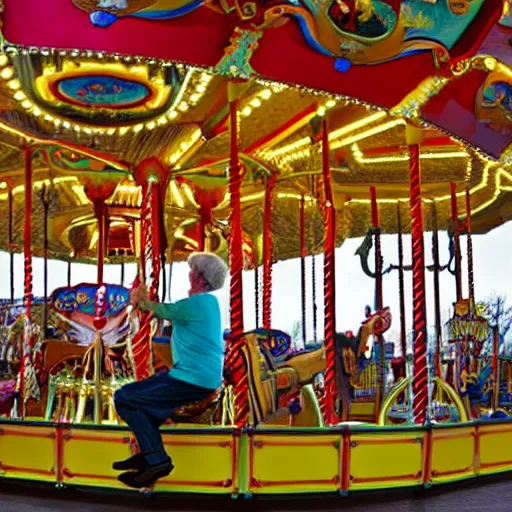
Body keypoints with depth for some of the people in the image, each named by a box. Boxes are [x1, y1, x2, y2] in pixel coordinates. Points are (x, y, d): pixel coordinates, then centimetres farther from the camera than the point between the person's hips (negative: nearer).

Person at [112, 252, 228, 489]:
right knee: (143, 392, 29)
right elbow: (168, 311, 18)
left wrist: (141, 301, 17)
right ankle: (149, 453, 25)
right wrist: (142, 302, 15)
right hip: (207, 376, 10)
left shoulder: (194, 304, -16)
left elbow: (163, 310, 0)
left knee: (123, 398, -6)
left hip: (192, 379, -10)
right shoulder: (209, 301, 13)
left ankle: (156, 459, -12)